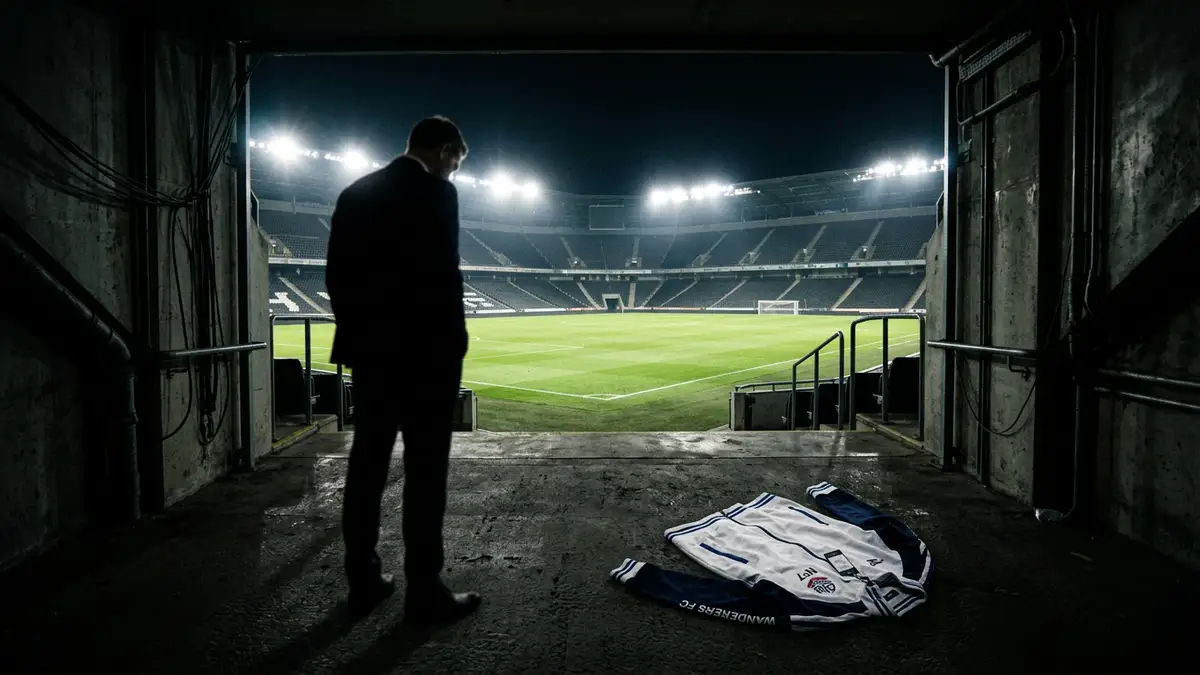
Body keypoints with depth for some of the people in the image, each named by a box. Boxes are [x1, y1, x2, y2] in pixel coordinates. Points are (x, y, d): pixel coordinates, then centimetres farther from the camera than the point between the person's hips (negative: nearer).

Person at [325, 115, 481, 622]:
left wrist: (356, 334, 16)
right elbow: (443, 275, -16)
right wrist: (453, 344, -7)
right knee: (425, 471, -1)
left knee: (366, 465, 11)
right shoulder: (437, 192, -8)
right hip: (424, 350, -7)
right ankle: (424, 590, 8)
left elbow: (336, 275, 11)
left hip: (369, 349, 7)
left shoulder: (354, 193, 12)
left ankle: (363, 581, 20)